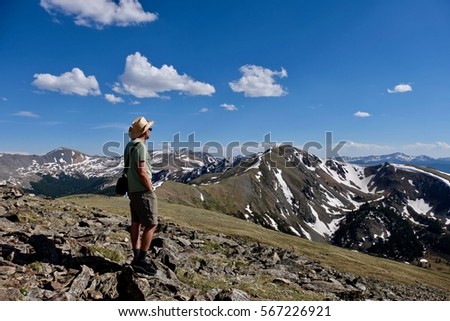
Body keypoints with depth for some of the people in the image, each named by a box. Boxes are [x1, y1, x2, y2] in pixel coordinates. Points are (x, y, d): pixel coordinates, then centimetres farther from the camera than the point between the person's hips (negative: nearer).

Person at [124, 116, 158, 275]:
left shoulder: (130, 145, 13)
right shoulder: (140, 146, -17)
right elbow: (142, 172, -22)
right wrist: (151, 190, -13)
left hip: (133, 190, 10)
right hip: (142, 191, -10)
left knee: (136, 223, 12)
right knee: (151, 224, -4)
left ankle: (137, 258, 19)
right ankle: (141, 260, -1)